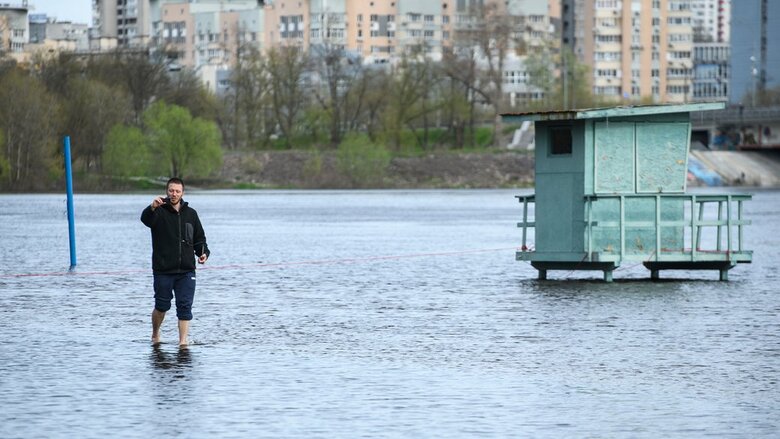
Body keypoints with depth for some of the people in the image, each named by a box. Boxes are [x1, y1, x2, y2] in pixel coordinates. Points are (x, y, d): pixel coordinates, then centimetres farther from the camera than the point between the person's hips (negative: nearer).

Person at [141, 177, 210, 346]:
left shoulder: (191, 214, 11)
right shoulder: (159, 212, -3)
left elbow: (199, 238, 18)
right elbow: (145, 219, -26)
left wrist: (203, 253, -2)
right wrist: (152, 208, -48)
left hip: (186, 271, 2)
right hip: (163, 270, -2)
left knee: (185, 306, -4)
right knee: (162, 305, 6)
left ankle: (183, 341, 0)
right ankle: (155, 334, 31)